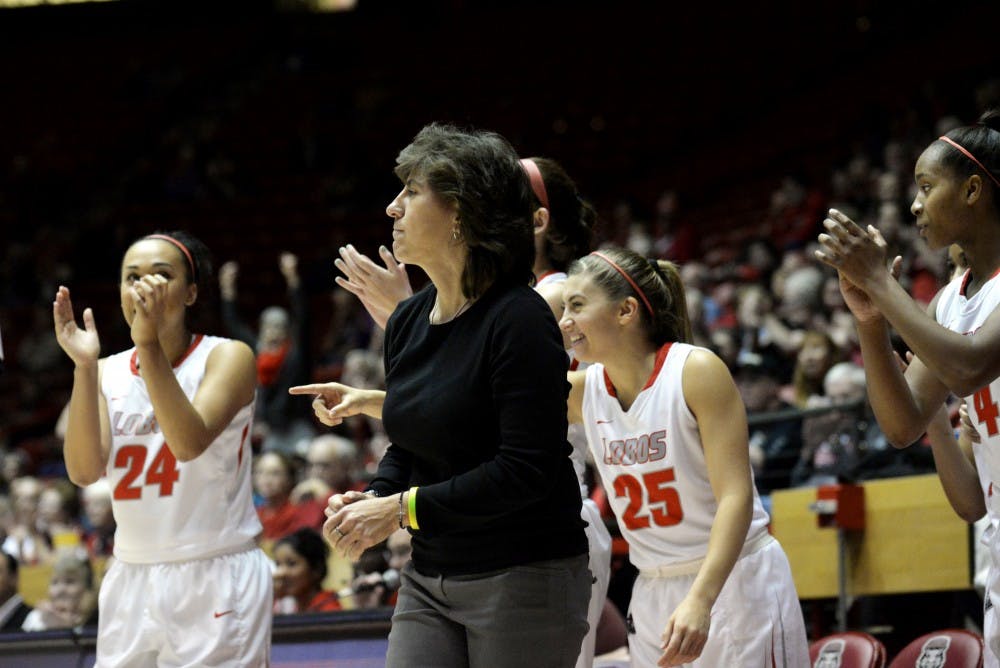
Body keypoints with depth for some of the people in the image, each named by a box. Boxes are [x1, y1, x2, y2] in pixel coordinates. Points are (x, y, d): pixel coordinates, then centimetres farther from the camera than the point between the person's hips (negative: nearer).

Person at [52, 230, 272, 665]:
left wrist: (151, 345, -27)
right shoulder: (108, 372, 8)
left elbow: (189, 442, -23)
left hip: (219, 577, -4)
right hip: (132, 580, 4)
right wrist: (83, 366, -15)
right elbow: (84, 471, -8)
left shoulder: (227, 357, -4)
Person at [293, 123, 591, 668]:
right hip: (429, 577, 7)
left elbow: (527, 470, -22)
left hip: (524, 579, -7)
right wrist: (373, 498, -2)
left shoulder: (519, 319, -16)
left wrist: (404, 508, -19)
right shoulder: (407, 320, 9)